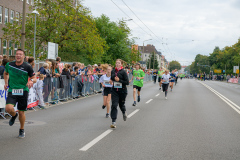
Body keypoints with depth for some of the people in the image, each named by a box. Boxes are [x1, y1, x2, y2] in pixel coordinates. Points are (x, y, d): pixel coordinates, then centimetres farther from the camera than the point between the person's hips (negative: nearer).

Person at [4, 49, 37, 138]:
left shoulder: (27, 67, -4)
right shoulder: (9, 65, 4)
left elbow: (34, 78, 1)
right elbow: (5, 73, 25)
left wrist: (31, 81, -22)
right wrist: (6, 83, 14)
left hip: (23, 91, -1)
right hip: (12, 91, 2)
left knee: (21, 112, 4)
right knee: (8, 108, -22)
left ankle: (22, 130, 29)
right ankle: (14, 115, 17)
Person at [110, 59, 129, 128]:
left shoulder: (123, 72, -9)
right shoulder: (113, 71, 5)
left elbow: (127, 82, -11)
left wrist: (119, 80, -19)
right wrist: (111, 81, 0)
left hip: (122, 91, -3)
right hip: (114, 91, 3)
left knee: (121, 104, 12)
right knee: (114, 105, -8)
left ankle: (124, 112, 48)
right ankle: (113, 122, -7)